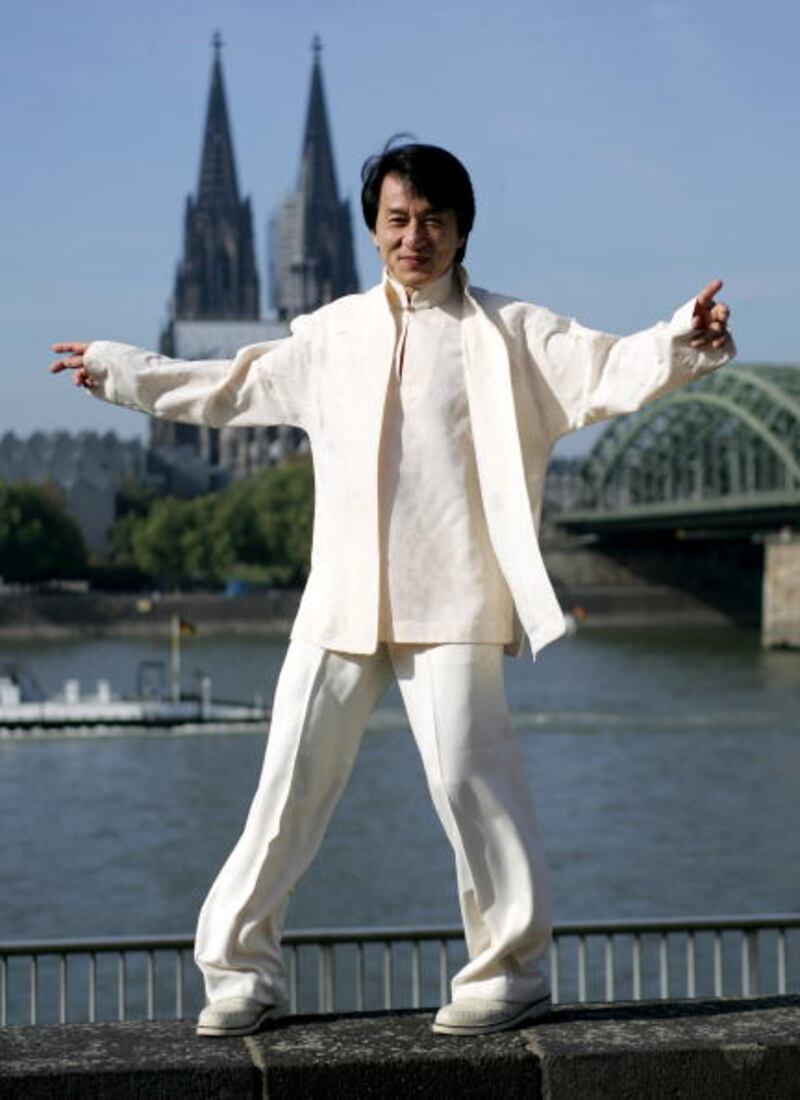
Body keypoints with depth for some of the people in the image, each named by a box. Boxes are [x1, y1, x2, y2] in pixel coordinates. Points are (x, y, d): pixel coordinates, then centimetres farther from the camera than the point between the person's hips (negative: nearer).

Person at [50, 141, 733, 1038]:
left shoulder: (509, 333, 5)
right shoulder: (330, 335, 17)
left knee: (466, 775, -12)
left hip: (451, 605, -4)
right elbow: (233, 388, 29)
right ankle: (240, 970, 14)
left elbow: (606, 373, -7)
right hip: (339, 603, 4)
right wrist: (120, 371, 34)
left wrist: (681, 344, -26)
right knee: (290, 784, 4)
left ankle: (511, 971, 3)